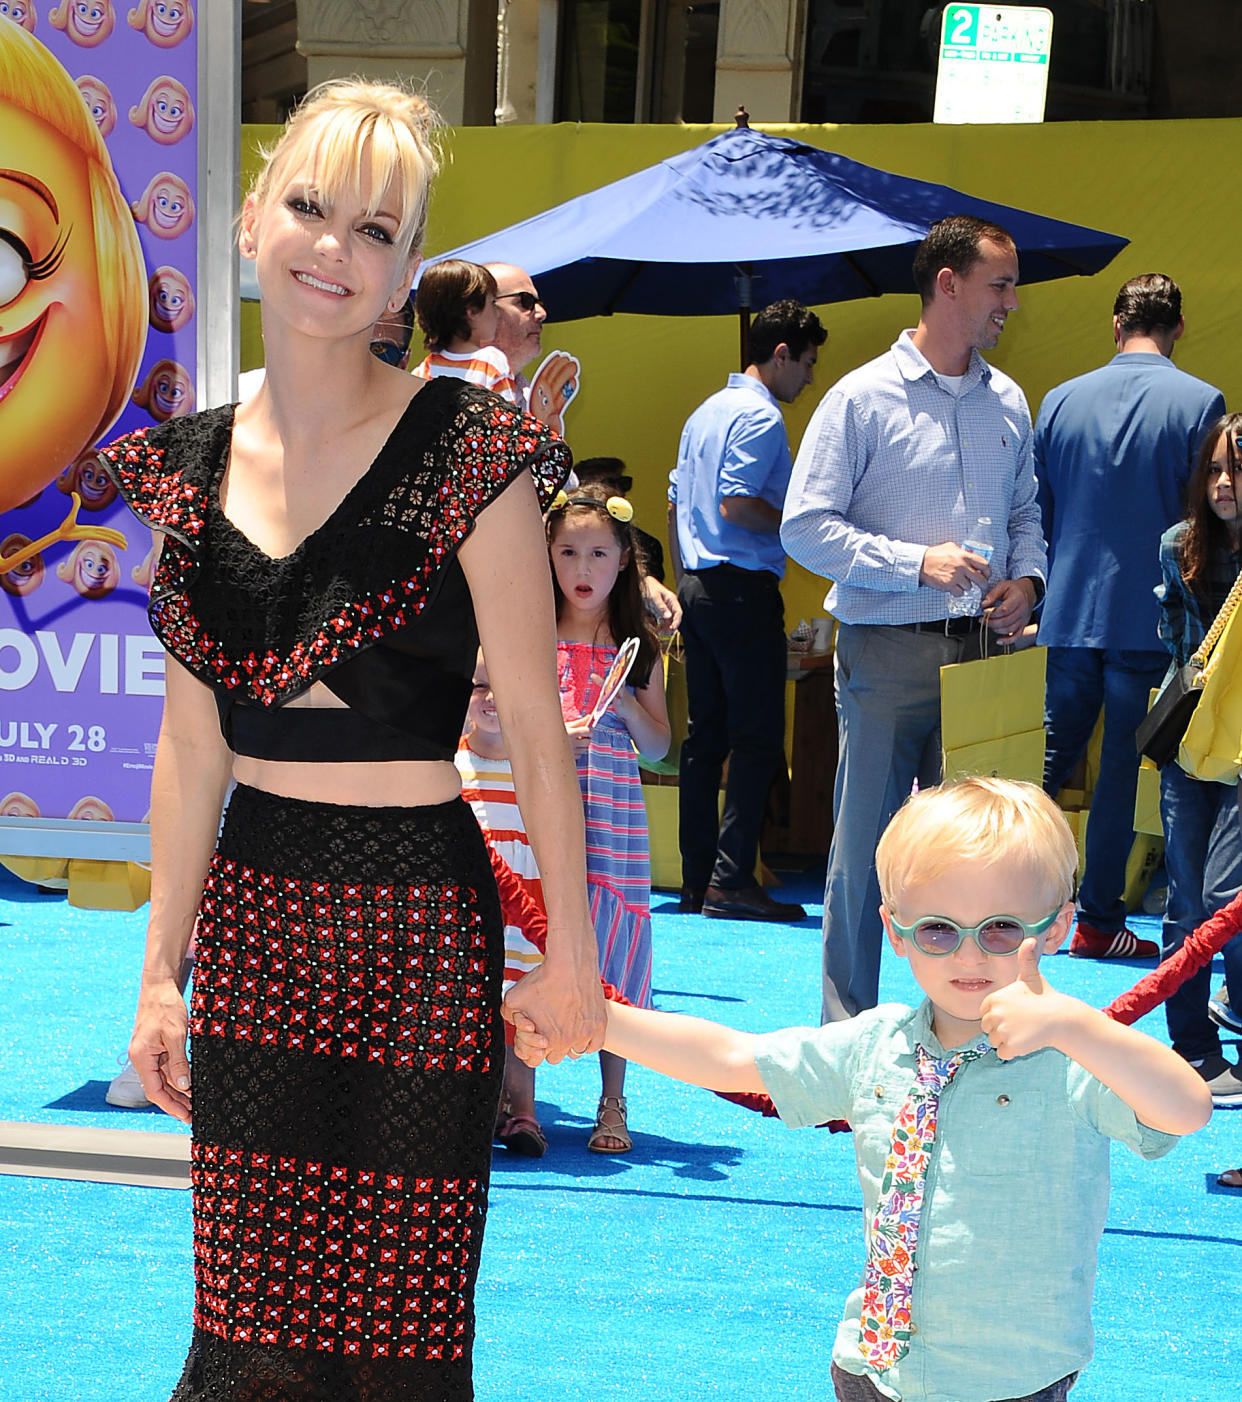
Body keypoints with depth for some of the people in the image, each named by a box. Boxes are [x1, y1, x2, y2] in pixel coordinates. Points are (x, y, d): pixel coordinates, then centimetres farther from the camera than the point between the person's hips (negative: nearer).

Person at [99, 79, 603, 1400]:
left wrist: (569, 947, -5)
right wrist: (159, 973, 9)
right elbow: (191, 741, 9)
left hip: (413, 920, -4)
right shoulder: (194, 462, 5)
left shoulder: (468, 454, -9)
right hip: (250, 915, 5)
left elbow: (533, 725, -7)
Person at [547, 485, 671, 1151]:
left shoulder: (637, 648, 9)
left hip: (611, 814, 1)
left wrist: (626, 703, -7)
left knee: (609, 953, -1)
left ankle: (613, 1105, 10)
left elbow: (658, 746, 10)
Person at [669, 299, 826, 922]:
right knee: (757, 740, -7)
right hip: (743, 589, -9)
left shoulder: (705, 412, 18)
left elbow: (675, 504, 21)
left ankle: (697, 880, 11)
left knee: (704, 736, 9)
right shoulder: (761, 416, -11)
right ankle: (731, 880, -12)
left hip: (695, 585, 10)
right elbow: (736, 504, -20)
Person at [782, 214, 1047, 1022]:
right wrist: (918, 562, -16)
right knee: (865, 844, 0)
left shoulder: (1009, 402, 12)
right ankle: (847, 1029, 10)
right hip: (887, 652, -4)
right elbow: (806, 527, -7)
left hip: (980, 651, 4)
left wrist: (1026, 577, -1)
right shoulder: (863, 398, -4)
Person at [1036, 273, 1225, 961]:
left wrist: (1033, 595, 22)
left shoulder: (1061, 400, 5)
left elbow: (1034, 512, 11)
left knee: (1055, 753, 14)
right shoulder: (1201, 402, -6)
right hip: (1149, 617, -3)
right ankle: (1098, 921, 6)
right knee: (1123, 765, 2)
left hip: (1069, 613, 3)